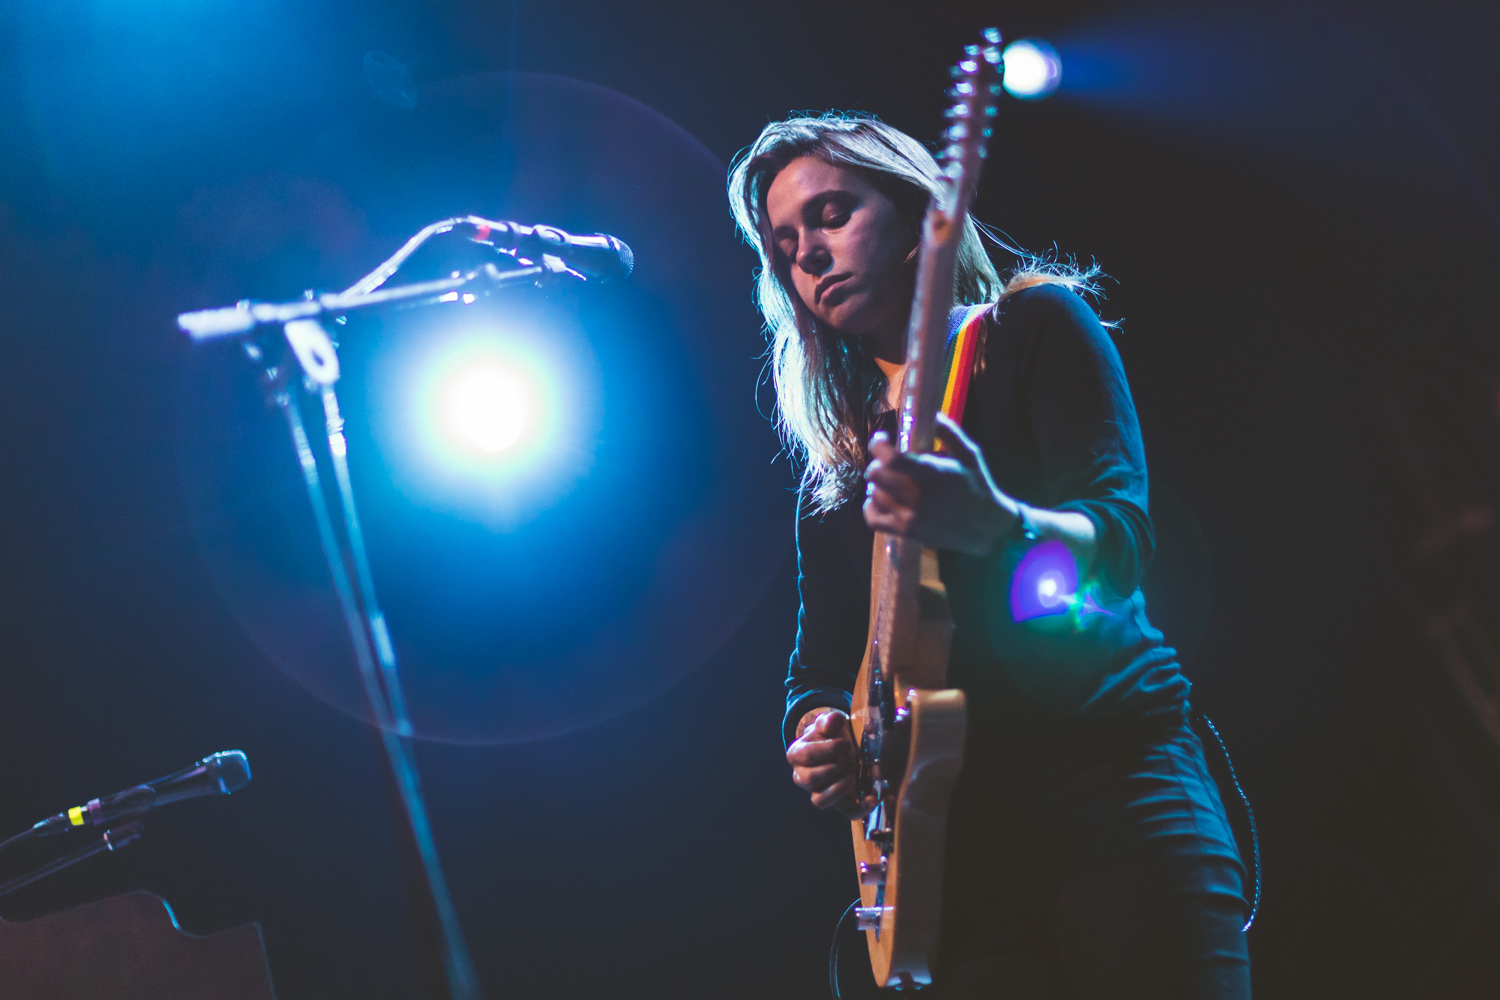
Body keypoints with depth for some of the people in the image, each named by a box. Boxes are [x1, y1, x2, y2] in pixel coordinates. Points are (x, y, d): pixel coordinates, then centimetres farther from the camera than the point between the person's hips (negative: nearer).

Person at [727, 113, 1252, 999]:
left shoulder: (1034, 323, 6)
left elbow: (1123, 535, -9)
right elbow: (819, 663, 19)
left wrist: (998, 527, -32)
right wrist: (818, 731, -6)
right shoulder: (833, 472, 21)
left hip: (1117, 790, -4)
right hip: (954, 840, 4)